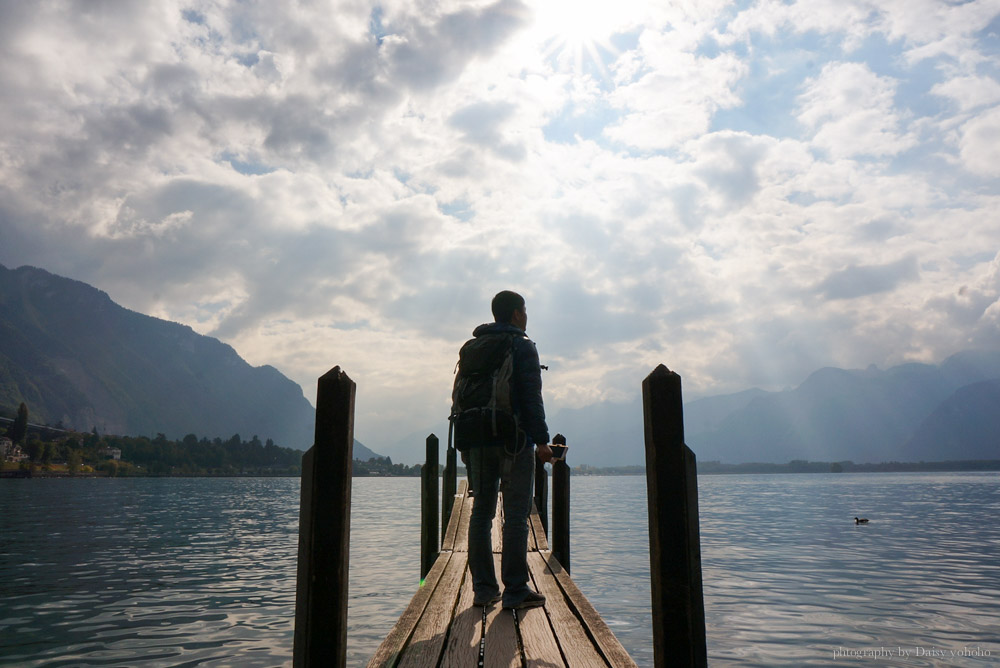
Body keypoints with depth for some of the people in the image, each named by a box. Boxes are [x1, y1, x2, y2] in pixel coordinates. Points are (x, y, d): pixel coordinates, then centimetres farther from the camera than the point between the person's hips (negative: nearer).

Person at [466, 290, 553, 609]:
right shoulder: (522, 346, -2)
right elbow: (531, 397, -11)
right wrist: (542, 440, -10)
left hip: (478, 440, 6)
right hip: (514, 440, -6)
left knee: (481, 511, 9)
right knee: (516, 515, -4)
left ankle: (483, 588, 11)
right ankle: (515, 591, -3)